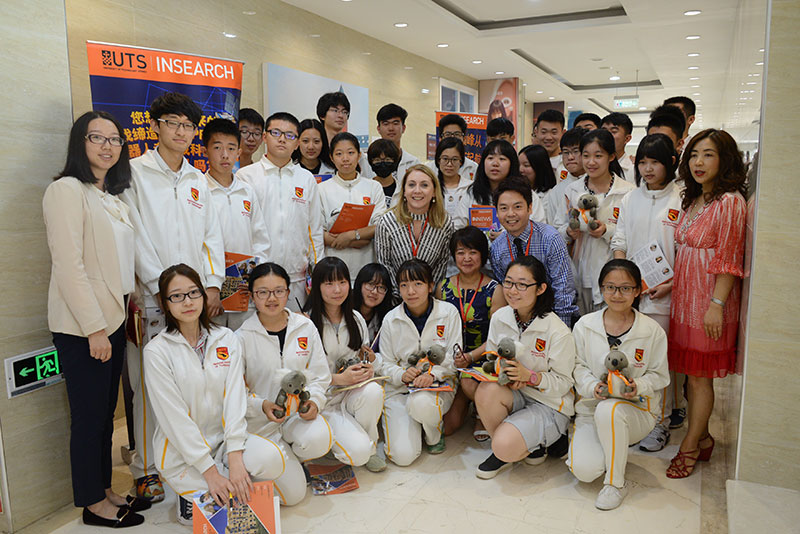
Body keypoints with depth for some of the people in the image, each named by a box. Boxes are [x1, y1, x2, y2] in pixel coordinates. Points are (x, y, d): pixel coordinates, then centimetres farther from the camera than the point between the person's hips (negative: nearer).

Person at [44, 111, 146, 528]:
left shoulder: (112, 197, 16)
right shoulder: (67, 190, -10)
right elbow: (69, 265, -17)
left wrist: (130, 310, 15)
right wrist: (94, 328, -18)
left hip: (112, 319, 8)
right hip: (82, 326, -8)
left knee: (105, 413, 16)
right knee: (89, 416, 3)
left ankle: (105, 491, 29)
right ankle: (93, 504, 18)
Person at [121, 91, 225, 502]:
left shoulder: (197, 179, 16)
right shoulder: (135, 173, 0)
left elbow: (211, 234, 13)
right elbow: (136, 238, -7)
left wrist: (212, 284, 1)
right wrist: (163, 289, -11)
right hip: (151, 296, -4)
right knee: (149, 386, 1)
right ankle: (145, 469, 15)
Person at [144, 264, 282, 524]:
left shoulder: (226, 339, 1)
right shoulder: (156, 351, -10)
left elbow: (235, 398, -7)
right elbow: (174, 418, -14)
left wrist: (235, 458, -19)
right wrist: (210, 471, -19)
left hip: (223, 437, 3)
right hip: (181, 451, -3)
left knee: (270, 458, -25)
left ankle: (234, 483, 5)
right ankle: (189, 494, 9)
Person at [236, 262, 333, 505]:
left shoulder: (306, 327, 1)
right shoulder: (242, 338, -7)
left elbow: (320, 377, 5)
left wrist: (314, 401, -15)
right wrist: (261, 405, -23)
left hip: (300, 412, 3)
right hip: (261, 420, -2)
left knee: (318, 440, -33)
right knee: (293, 493, -14)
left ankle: (291, 455, 5)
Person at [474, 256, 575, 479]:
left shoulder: (558, 332, -18)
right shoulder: (499, 318, -3)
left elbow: (563, 384, -11)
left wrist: (529, 376, -28)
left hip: (549, 405, -5)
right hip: (513, 395, 5)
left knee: (505, 447, -28)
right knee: (486, 391, -30)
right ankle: (501, 451, -5)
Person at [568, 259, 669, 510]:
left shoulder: (653, 331, -4)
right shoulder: (584, 325, 0)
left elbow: (658, 375, 3)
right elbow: (578, 366, 5)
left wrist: (638, 386, -19)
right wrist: (593, 387, -16)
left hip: (636, 408, -1)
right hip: (591, 406, 2)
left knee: (608, 410, -39)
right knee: (584, 469, -21)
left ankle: (616, 483, -15)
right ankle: (613, 450, 19)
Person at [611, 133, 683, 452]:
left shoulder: (681, 200, -2)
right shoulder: (630, 200, 11)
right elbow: (619, 243, 10)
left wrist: (670, 285, -13)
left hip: (664, 294, -3)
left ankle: (660, 423, 16)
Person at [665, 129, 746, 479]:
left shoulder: (730, 201, -12)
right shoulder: (694, 200, 13)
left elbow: (729, 260, -16)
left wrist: (717, 304, -18)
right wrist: (669, 281, 9)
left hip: (710, 299, -8)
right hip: (685, 295, 8)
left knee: (700, 376, 3)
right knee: (691, 374, 13)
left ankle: (690, 446, 15)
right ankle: (702, 438, 27)